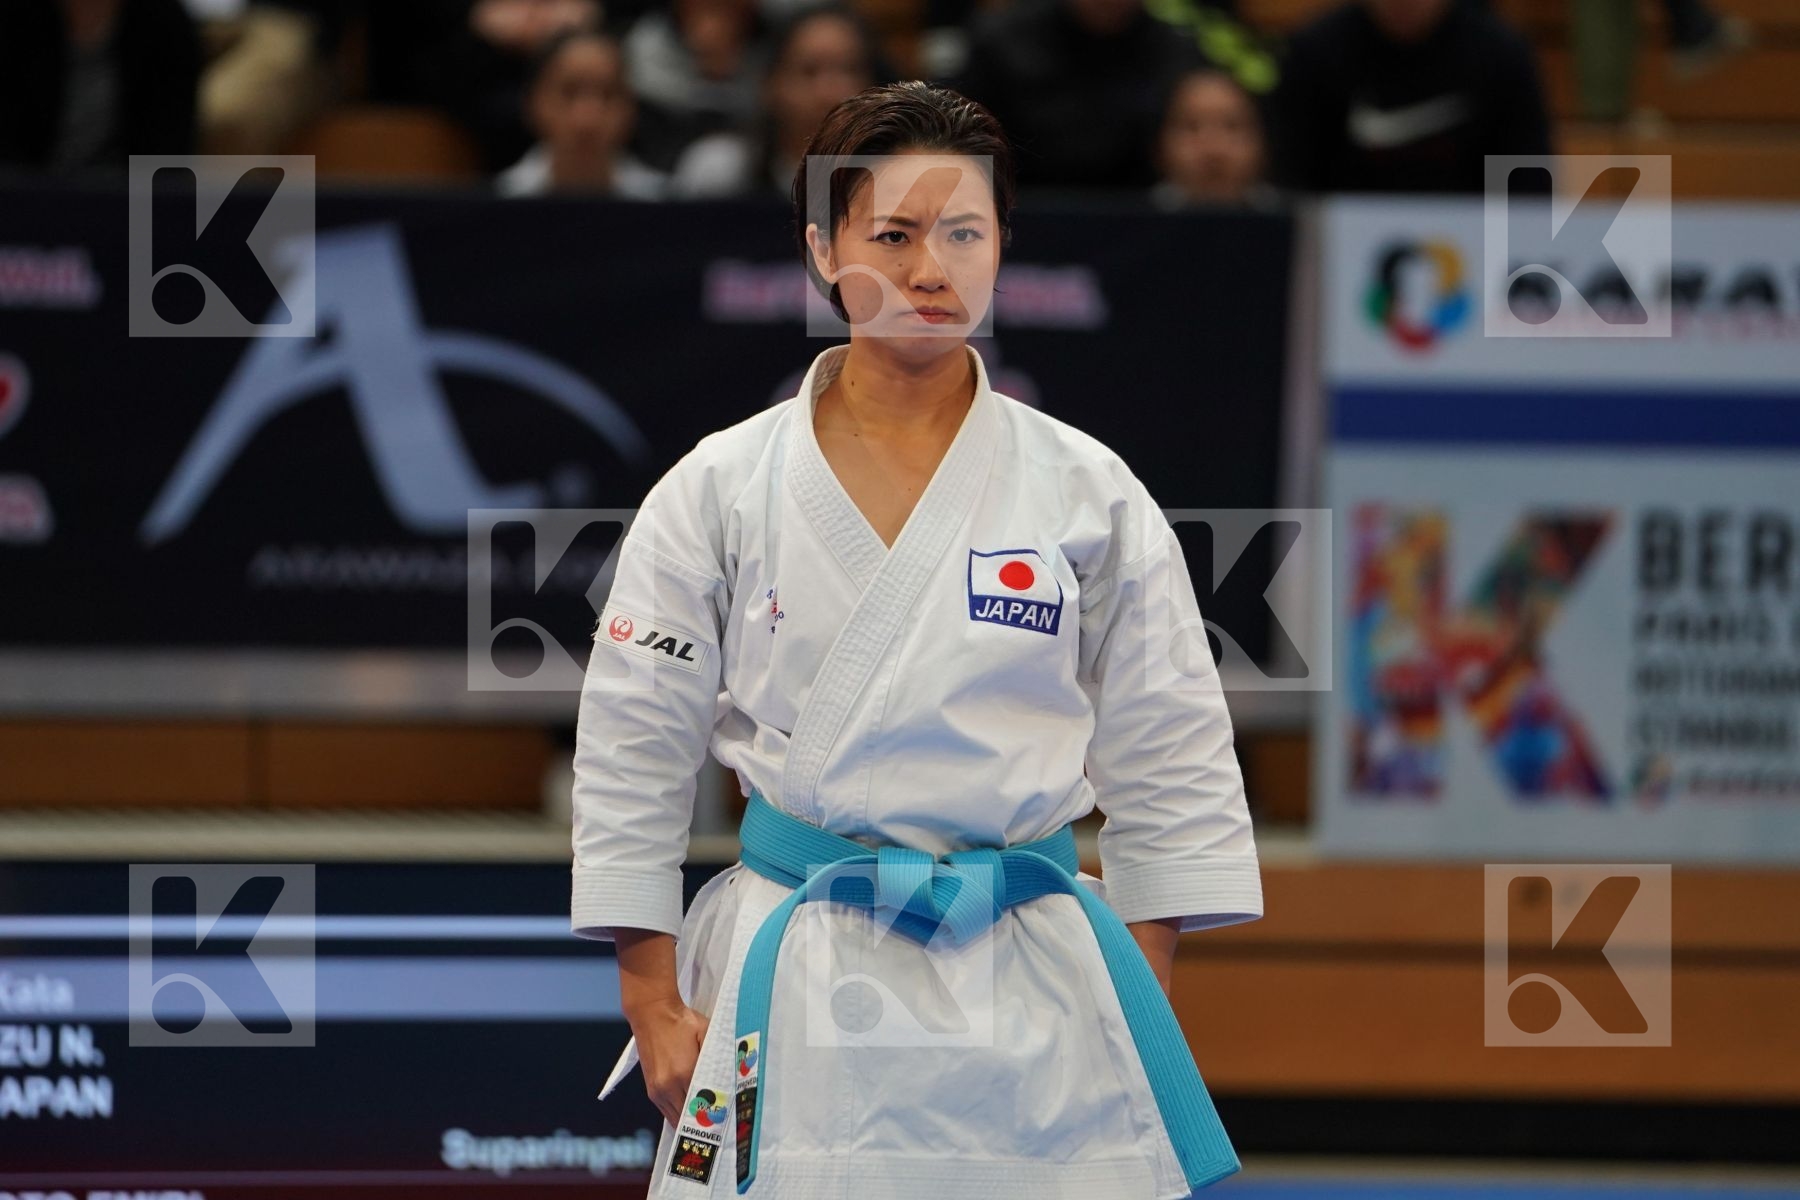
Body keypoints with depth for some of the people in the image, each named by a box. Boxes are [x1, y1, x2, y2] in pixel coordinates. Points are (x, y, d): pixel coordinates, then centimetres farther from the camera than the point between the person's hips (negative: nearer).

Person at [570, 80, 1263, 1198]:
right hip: (798, 999, -1)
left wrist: (1150, 1003, 3)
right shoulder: (722, 488, 2)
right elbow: (633, 755, 4)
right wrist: (654, 1005, 1)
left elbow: (1169, 768, 8)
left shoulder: (1090, 494, 4)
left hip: (1033, 1000, 1)